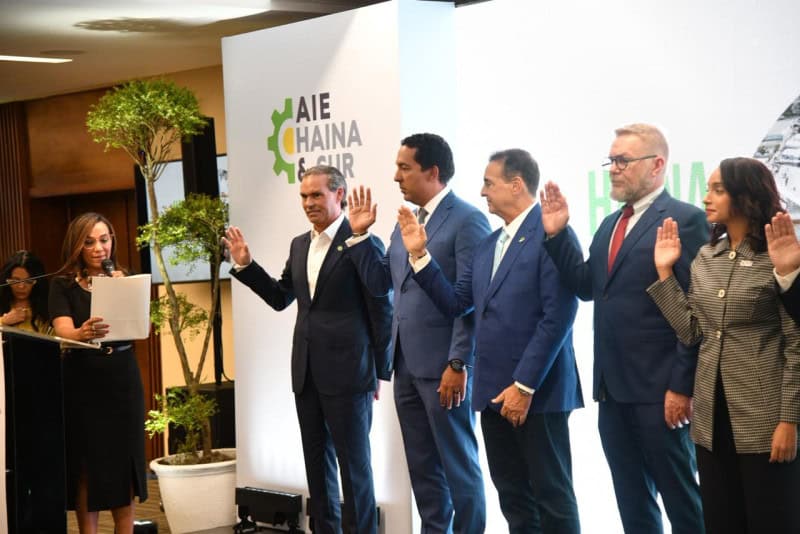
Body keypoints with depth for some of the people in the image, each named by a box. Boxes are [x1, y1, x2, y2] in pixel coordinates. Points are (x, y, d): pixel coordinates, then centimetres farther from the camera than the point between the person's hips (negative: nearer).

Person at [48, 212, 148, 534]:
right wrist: (83, 333, -39)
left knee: (123, 462, 3)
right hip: (81, 383, -2)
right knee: (86, 467, -1)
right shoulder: (63, 286, 0)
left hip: (122, 381, 2)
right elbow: (63, 331, -17)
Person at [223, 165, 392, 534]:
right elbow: (281, 298, 18)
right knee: (317, 459, 14)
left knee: (353, 460, 1)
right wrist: (245, 265, 7)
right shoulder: (299, 245, 12)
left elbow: (382, 311, -9)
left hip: (347, 371, -7)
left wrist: (381, 371, -7)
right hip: (307, 371, 7)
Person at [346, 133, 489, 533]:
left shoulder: (467, 221, -11)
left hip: (444, 365, -8)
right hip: (407, 365, 8)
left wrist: (458, 364, -20)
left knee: (458, 463, 2)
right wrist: (359, 235, 6)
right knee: (422, 465, 14)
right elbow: (380, 283, 15)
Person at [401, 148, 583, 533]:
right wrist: (420, 254, 4)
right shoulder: (487, 246, 16)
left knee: (552, 497, -1)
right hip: (494, 391, 8)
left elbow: (558, 317, -17)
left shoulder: (550, 234, -11)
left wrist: (524, 385, -18)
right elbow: (454, 303, 13)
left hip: (537, 391, -8)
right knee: (513, 498, 12)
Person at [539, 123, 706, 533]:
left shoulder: (685, 220, -10)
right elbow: (587, 286, 13)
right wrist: (557, 235, 4)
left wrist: (683, 385, -18)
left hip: (659, 390, -8)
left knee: (681, 499, 2)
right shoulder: (610, 225, 16)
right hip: (613, 389, 8)